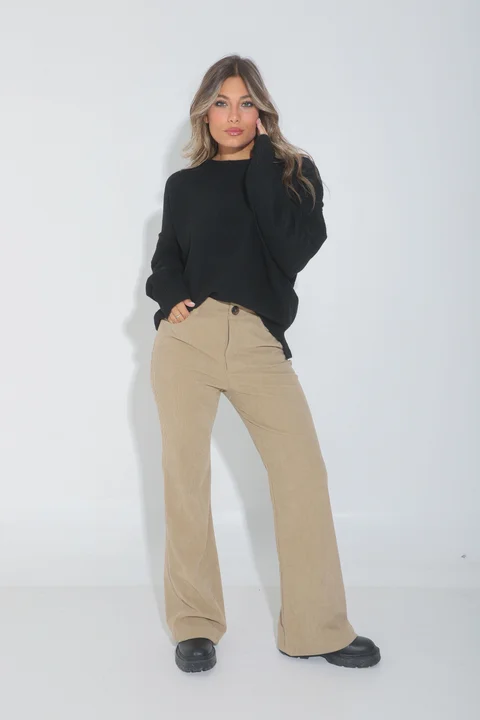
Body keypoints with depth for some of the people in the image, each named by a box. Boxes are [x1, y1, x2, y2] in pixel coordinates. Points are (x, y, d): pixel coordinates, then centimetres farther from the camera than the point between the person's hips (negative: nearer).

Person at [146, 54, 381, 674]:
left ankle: (316, 629, 3)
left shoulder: (295, 173, 10)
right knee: (185, 476, 1)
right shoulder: (184, 185, 15)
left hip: (259, 342, -1)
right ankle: (194, 624, 14)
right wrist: (170, 295, -4)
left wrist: (260, 162, -5)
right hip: (188, 336, 1)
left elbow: (295, 249, -7)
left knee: (303, 471, -10)